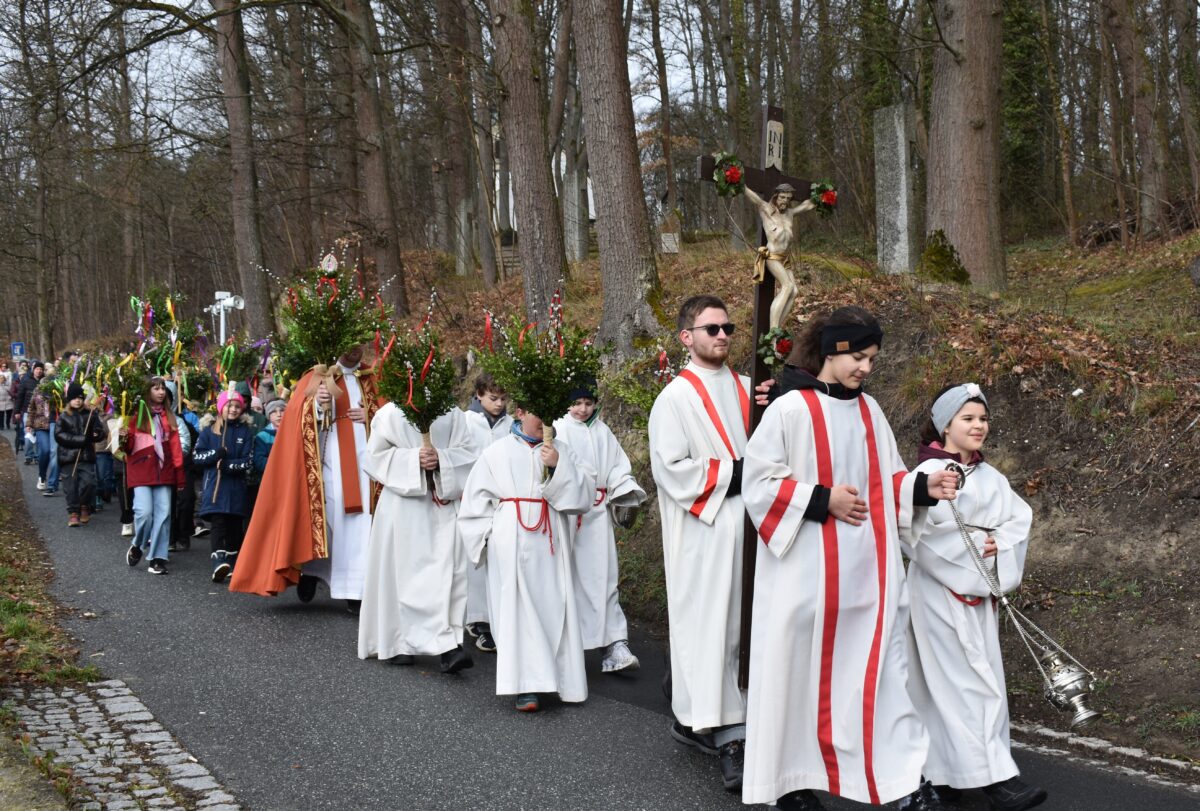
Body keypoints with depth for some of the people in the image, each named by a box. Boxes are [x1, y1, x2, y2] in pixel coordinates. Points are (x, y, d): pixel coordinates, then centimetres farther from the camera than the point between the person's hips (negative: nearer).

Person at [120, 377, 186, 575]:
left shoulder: (168, 416, 13)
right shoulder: (137, 413, 1)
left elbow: (175, 446, 11)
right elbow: (129, 447, 2)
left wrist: (179, 474, 7)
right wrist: (124, 438, -21)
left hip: (163, 471, 4)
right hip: (141, 470, -4)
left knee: (163, 514, -2)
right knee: (144, 511, -14)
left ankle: (157, 559, 5)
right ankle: (137, 546, 15)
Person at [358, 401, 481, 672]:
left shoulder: (453, 415, 5)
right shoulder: (391, 414, 2)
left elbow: (469, 453, 4)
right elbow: (375, 456, 0)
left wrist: (441, 459, -14)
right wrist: (413, 459, -13)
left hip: (444, 505, 1)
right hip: (404, 506, -1)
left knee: (448, 571, -4)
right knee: (408, 572, -5)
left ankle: (447, 646, 2)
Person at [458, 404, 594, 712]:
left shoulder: (560, 451, 9)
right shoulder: (497, 452, 6)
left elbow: (585, 492, -1)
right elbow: (476, 498, 8)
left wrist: (559, 467, -13)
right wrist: (489, 536, 0)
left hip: (550, 543, 2)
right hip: (511, 543, -2)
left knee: (551, 605, 1)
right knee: (518, 608, -8)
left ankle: (554, 677, 13)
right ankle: (525, 686, -11)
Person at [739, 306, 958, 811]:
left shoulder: (868, 411, 10)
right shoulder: (789, 410, -8)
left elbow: (885, 482, 15)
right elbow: (759, 482, -9)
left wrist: (923, 487, -4)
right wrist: (821, 500, -15)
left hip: (868, 570, 5)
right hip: (808, 571, -5)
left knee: (880, 666, 4)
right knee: (801, 670, 4)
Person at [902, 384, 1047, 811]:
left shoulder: (990, 478, 11)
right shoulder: (928, 473, -10)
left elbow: (1019, 519, 5)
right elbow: (921, 530, -19)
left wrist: (999, 546, -14)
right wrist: (972, 547, -16)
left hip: (981, 589, 8)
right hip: (940, 589, -8)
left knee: (984, 676, 9)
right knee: (965, 680, -8)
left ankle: (942, 770, 18)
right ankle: (994, 776, -9)